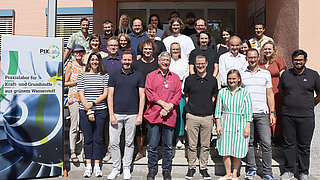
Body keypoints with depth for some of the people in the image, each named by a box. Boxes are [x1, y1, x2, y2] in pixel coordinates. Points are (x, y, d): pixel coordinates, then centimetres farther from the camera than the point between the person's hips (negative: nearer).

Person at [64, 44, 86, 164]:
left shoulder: (85, 66, 16)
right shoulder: (70, 65, 4)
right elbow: (65, 83, 1)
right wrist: (78, 81, -9)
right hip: (74, 97, -4)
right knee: (74, 125, -4)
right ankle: (72, 152, 6)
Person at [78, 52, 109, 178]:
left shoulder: (105, 76, 6)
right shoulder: (83, 75, 6)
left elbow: (106, 93, -1)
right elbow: (81, 94, 0)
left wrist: (93, 103, -13)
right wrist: (88, 111, -9)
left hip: (100, 110, 0)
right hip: (85, 111, 0)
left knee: (98, 138, 4)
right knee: (88, 138, 6)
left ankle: (97, 166, 14)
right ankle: (88, 166, 16)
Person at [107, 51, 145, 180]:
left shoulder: (139, 76, 6)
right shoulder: (114, 75, 7)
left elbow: (142, 96, 3)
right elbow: (110, 95, 3)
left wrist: (140, 115, -4)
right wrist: (111, 115, -5)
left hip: (132, 115, 0)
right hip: (116, 114, 1)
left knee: (129, 142, 8)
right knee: (114, 142, 2)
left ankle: (127, 169, 22)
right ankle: (116, 168, 18)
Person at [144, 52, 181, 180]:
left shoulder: (175, 77, 14)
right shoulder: (151, 76, 9)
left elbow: (178, 95, 5)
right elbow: (149, 93, -3)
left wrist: (169, 107, -10)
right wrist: (164, 104, -11)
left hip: (169, 116, 2)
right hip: (153, 115, -1)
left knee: (168, 146, 8)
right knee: (152, 145, 6)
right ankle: (152, 169, 21)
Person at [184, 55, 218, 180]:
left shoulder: (212, 80, 5)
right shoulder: (189, 79, 3)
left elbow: (214, 97, 14)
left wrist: (208, 108, 7)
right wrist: (191, 108, 5)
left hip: (207, 117, 1)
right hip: (192, 116, -1)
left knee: (205, 145, 8)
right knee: (192, 144, 5)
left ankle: (203, 168, 22)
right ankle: (191, 167, 19)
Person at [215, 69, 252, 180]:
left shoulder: (245, 93, 3)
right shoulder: (222, 92, 7)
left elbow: (248, 112, 1)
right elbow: (218, 110, 7)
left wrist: (247, 127, -5)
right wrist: (218, 125, -1)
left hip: (240, 125, -1)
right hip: (225, 124, 1)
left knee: (238, 152, 3)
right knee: (225, 150, 3)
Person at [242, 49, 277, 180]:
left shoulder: (266, 73, 11)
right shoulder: (241, 74, 8)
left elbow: (269, 94, 12)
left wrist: (272, 112, 5)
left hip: (262, 113, 0)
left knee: (266, 143, -2)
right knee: (248, 142, 7)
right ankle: (251, 168, 21)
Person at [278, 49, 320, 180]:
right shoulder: (286, 74, 7)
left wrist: (309, 106, 10)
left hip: (306, 117, -1)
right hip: (287, 115, 1)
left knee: (304, 145, 8)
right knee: (288, 144, 7)